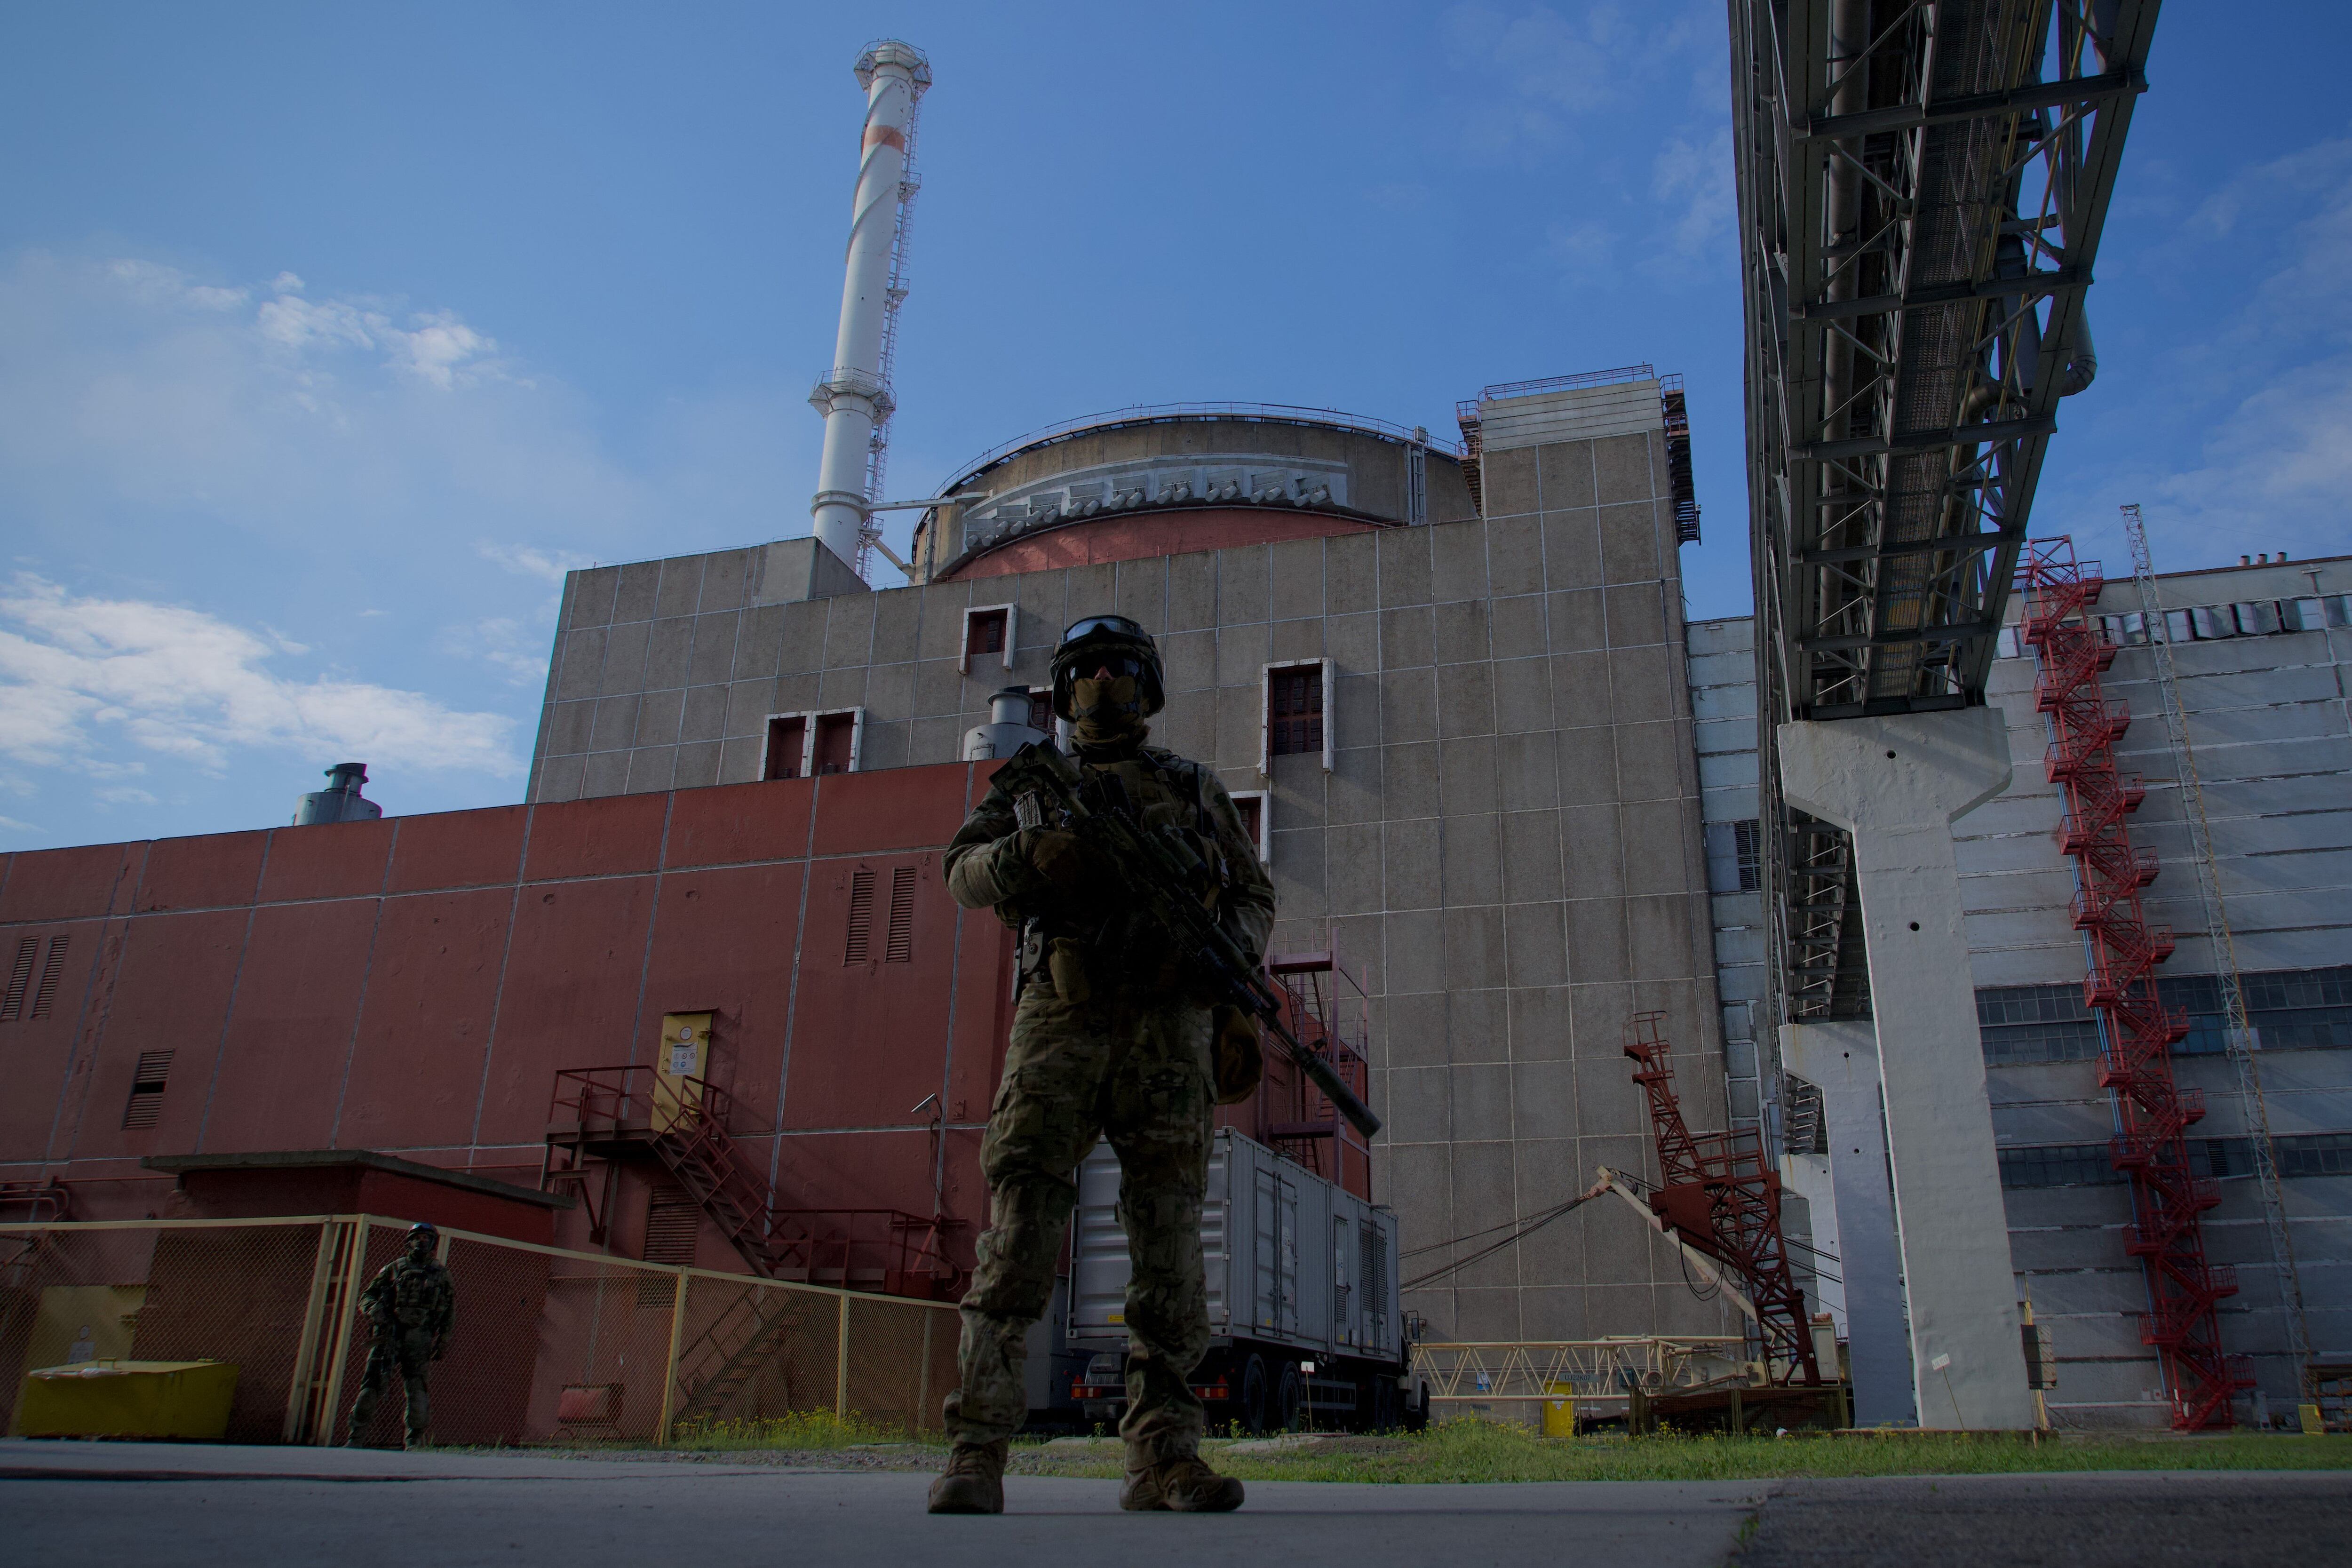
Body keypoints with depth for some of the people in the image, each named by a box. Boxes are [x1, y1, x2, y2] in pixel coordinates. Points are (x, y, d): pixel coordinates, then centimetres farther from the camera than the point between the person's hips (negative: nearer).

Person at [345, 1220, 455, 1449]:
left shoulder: (441, 1273, 15)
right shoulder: (394, 1268, 13)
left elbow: (450, 1310, 16)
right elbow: (367, 1296, 12)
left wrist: (444, 1339, 8)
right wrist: (375, 1310, -9)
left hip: (419, 1336, 0)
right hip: (389, 1333, 0)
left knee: (416, 1387, -6)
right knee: (374, 1383, -7)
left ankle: (416, 1439, 2)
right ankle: (357, 1434, 5)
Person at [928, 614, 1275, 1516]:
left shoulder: (1195, 789, 19)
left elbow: (1254, 899, 19)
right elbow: (965, 873, 6)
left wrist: (1225, 949, -5)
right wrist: (1028, 854, -17)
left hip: (1166, 1031, 1)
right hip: (1061, 1021, 0)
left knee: (1168, 1242, -5)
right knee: (1020, 1231, -9)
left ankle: (1164, 1460, -2)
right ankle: (976, 1455, -7)